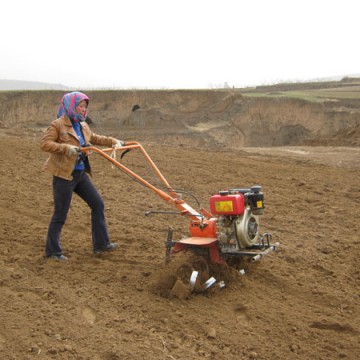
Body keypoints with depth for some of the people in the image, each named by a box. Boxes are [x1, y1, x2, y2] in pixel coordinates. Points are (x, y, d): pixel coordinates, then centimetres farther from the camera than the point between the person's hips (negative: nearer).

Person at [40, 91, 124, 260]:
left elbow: (95, 139, 26)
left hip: (81, 174, 8)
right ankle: (52, 251, 12)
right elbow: (44, 144, -18)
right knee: (61, 214, -2)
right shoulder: (58, 125, -11)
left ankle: (101, 244, 19)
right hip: (64, 175, -8)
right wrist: (66, 148, -27)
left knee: (98, 204, 9)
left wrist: (114, 142, 16)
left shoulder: (83, 126, 11)